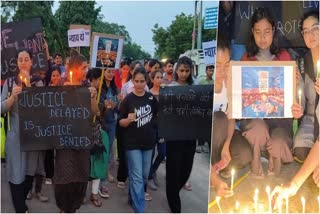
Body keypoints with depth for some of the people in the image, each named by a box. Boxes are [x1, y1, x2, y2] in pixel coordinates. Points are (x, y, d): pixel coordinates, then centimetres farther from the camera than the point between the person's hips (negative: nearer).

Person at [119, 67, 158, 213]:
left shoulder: (151, 97, 0)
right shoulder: (128, 99, -10)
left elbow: (157, 113, 19)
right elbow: (121, 123, -10)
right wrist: (128, 120, -26)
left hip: (148, 141, 4)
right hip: (133, 143, -4)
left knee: (144, 175, 16)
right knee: (137, 177, -5)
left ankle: (133, 197, 40)